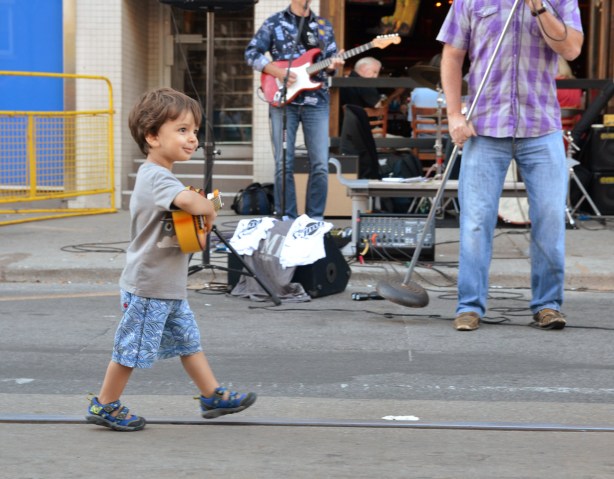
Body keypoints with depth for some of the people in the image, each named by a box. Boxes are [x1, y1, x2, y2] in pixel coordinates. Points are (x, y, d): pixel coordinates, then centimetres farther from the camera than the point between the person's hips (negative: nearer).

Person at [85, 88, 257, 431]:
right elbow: (187, 200, -42)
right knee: (133, 349, 2)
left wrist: (198, 220, 2)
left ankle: (213, 395, 26)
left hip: (171, 287, 10)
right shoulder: (157, 177, -23)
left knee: (189, 341, 16)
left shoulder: (157, 176, 11)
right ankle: (105, 405, 15)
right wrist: (209, 209, -21)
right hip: (149, 286, -10)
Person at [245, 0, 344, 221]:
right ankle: (286, 217, 5)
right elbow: (251, 52, 1)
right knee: (284, 164, -2)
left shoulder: (324, 25, 14)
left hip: (316, 101, 2)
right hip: (283, 100, -2)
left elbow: (332, 58, 15)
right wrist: (277, 71, -12)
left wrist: (332, 65, -10)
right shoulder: (275, 22, 5)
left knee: (320, 164, -3)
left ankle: (315, 217, 6)